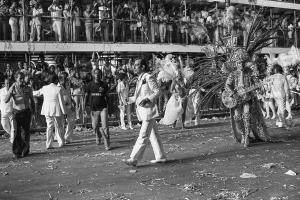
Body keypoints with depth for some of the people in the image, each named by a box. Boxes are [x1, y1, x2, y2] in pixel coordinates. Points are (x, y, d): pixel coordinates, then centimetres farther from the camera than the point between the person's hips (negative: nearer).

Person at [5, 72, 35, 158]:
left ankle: (25, 150, 17)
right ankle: (17, 152, 0)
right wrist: (11, 89, -20)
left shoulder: (28, 89, 5)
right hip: (17, 112, -1)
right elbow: (6, 101, -12)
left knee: (26, 132, 3)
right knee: (17, 132, -6)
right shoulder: (12, 89, 0)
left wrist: (33, 110, 6)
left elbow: (32, 100, 17)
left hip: (27, 112, 1)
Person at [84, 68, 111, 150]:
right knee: (95, 126, 10)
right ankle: (98, 136, 44)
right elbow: (86, 96, 5)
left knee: (105, 126, -8)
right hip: (94, 109, 1)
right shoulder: (89, 85, 2)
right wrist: (85, 107, -3)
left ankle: (107, 145, -3)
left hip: (103, 108, -1)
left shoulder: (104, 85, 3)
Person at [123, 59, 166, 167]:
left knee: (143, 135, -9)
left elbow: (157, 91, -14)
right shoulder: (140, 79, 15)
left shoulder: (148, 77, -11)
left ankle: (134, 159, -10)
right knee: (153, 134, 12)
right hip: (142, 110, 9)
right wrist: (130, 99, 23)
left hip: (149, 109, -9)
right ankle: (160, 156, 20)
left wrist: (147, 99, -26)